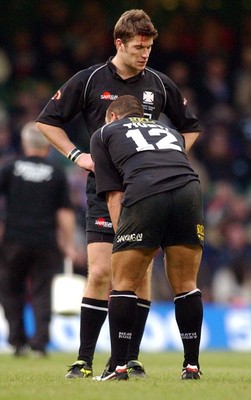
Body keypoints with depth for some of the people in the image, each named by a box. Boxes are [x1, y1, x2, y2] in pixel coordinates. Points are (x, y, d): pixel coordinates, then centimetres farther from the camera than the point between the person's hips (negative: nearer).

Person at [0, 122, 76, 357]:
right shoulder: (57, 175, 4)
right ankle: (39, 342, -5)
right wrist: (69, 245, 9)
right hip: (46, 244, 0)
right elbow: (66, 214, 2)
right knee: (41, 293, 4)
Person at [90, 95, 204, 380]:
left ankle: (119, 366, 7)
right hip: (189, 189, 3)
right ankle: (192, 366, 15)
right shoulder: (171, 131, 39)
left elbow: (114, 194, 19)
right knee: (186, 285, 15)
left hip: (143, 195, -3)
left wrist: (121, 236, 20)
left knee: (124, 283, 10)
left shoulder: (103, 134, 27)